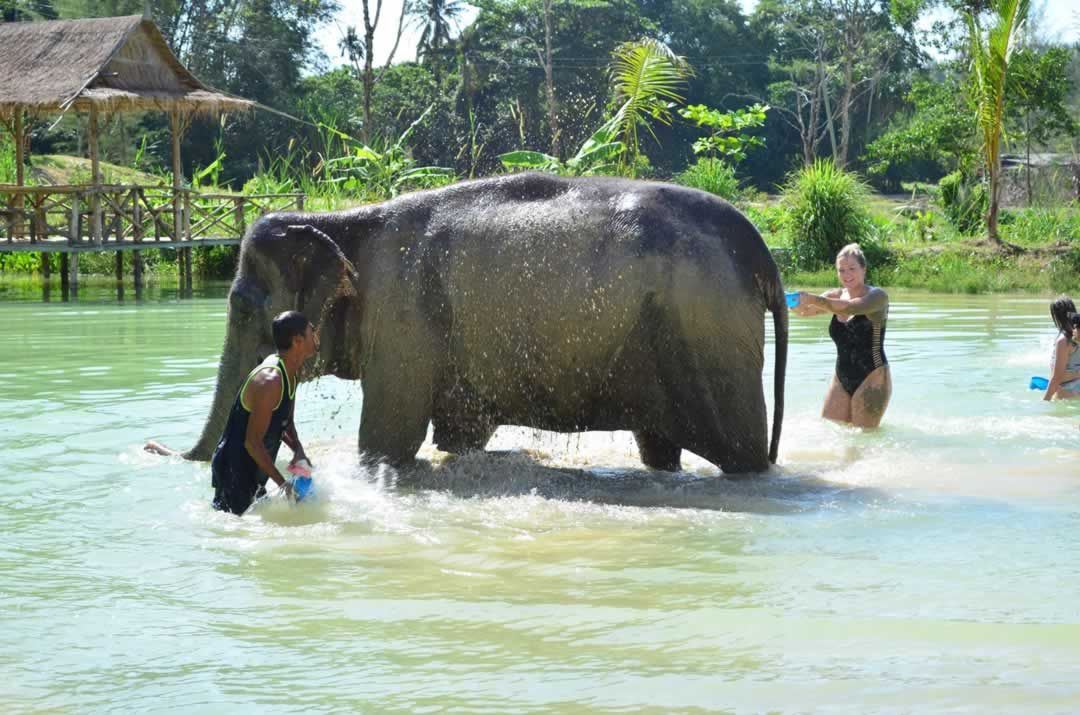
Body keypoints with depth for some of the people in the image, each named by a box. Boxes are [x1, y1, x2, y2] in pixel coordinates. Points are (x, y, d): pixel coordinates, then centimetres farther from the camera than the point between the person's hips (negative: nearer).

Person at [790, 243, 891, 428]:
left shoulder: (877, 296, -9)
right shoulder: (836, 296, 9)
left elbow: (851, 308, -30)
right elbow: (805, 311, -7)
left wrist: (813, 299, -43)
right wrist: (795, 303, -32)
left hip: (872, 378, -6)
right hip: (841, 378, 6)